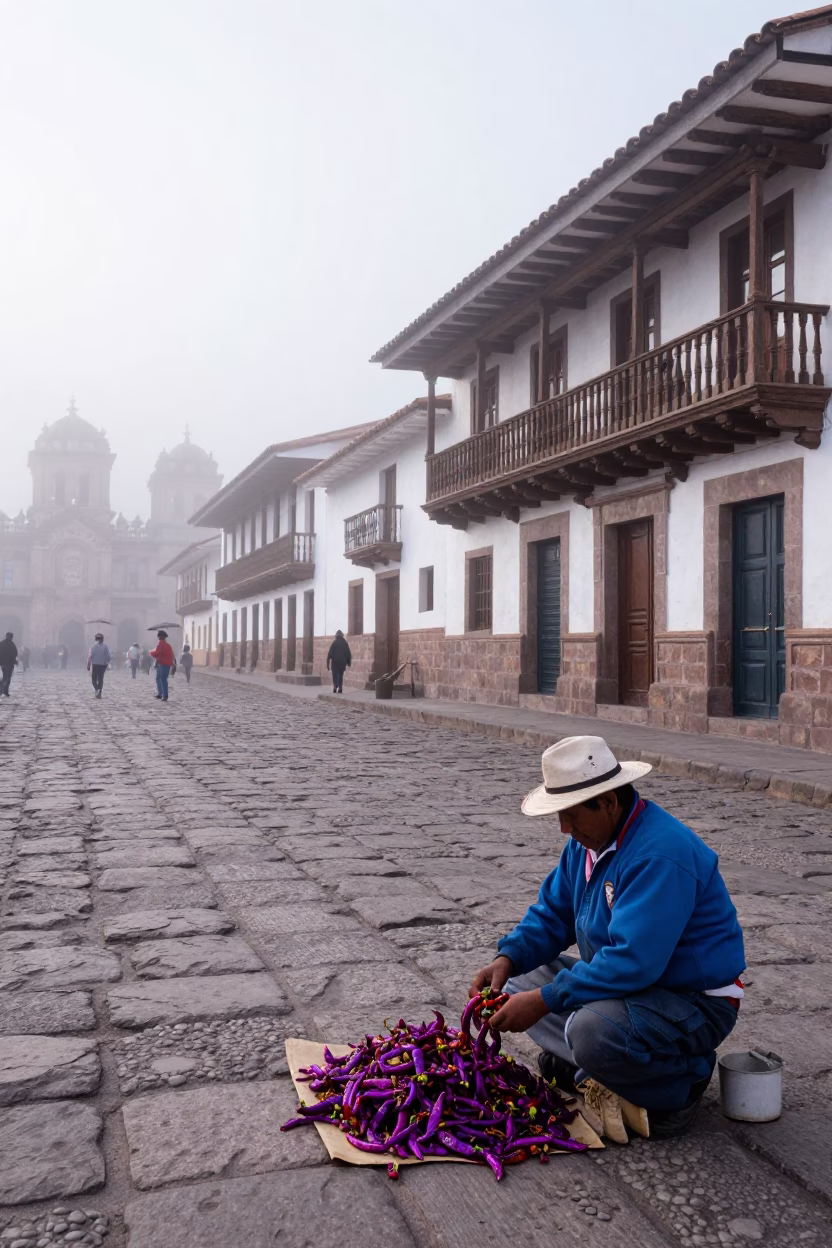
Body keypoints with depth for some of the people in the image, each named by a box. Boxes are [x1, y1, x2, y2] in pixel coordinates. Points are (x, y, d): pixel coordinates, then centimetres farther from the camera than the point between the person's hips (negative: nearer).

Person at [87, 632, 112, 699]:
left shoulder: (93, 646, -8)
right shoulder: (105, 647, -4)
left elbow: (90, 656, -12)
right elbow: (109, 657, -7)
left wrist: (88, 665, -6)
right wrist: (107, 663, 11)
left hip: (95, 665, -2)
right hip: (103, 665, 2)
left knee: (94, 679, 7)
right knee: (100, 679, 12)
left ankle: (96, 689, -18)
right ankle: (99, 691, 7)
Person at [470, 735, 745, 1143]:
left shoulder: (660, 854, -29)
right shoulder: (588, 839, 2)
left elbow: (632, 961, -34)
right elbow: (552, 914, 11)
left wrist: (545, 1000, -30)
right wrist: (508, 959, -8)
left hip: (696, 1002, -9)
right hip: (625, 984, 10)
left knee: (591, 1031, -35)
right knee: (521, 980, 4)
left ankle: (680, 1084, -7)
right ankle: (595, 1072, -6)